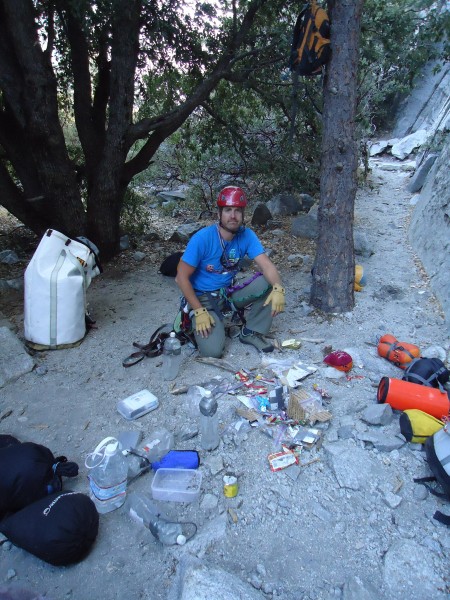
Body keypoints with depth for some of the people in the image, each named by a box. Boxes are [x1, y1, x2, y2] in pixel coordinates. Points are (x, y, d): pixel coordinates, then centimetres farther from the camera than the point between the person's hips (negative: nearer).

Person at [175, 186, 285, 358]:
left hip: (230, 292, 4)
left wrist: (278, 288, -38)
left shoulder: (247, 235, -9)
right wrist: (199, 311, -22)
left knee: (269, 283, -18)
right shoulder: (202, 238, -21)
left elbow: (266, 265, -16)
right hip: (203, 298, -4)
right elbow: (182, 277, -18)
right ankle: (197, 324, 12)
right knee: (212, 351, -22)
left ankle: (251, 332, -1)